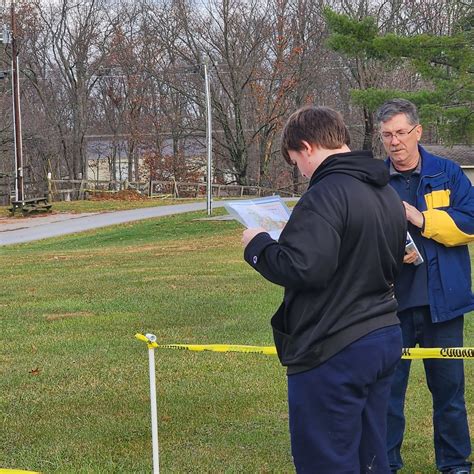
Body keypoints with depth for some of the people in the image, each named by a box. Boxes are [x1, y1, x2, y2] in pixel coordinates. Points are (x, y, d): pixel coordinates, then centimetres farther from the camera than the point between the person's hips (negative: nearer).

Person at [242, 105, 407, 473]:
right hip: (386, 339, 9)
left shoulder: (326, 194, -19)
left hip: (333, 352, -9)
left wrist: (257, 244, -10)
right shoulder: (388, 194, 12)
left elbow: (301, 269, -27)